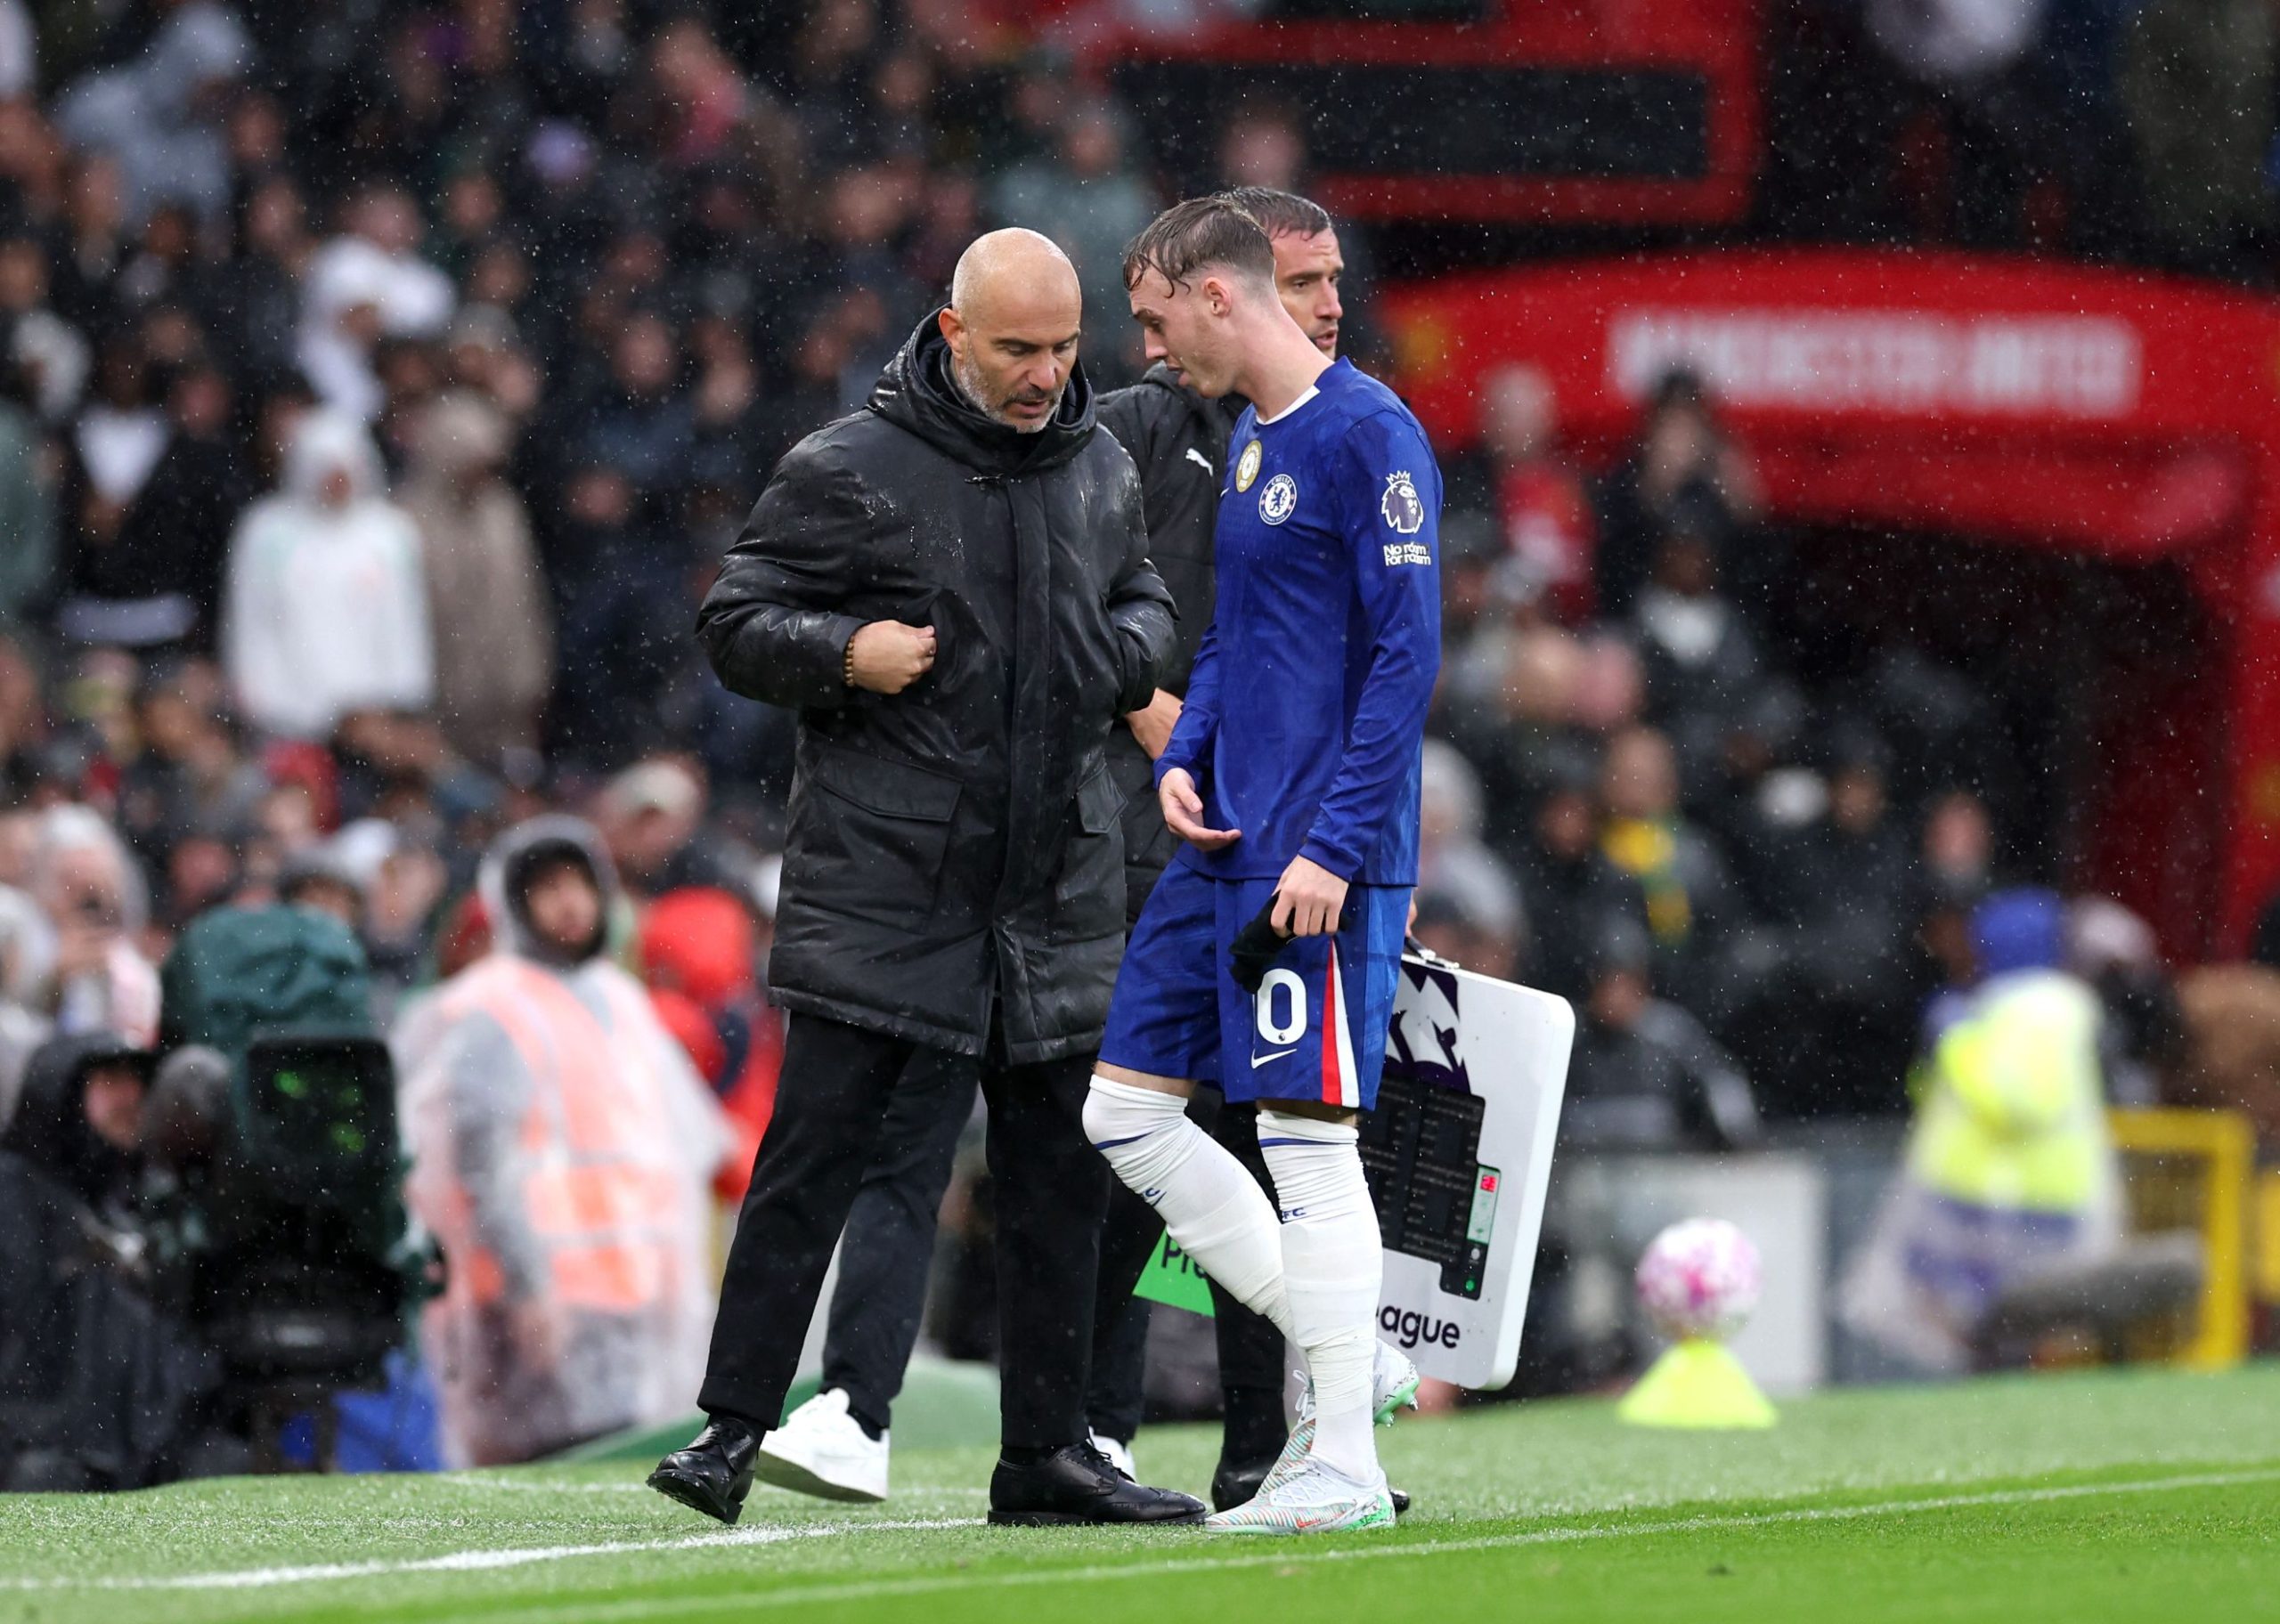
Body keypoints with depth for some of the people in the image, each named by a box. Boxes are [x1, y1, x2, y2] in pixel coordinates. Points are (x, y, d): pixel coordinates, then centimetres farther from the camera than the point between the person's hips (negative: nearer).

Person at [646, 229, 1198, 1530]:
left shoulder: (1102, 473, 9)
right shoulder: (851, 471, -7)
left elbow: (1144, 600, 25)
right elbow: (736, 625, -2)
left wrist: (1131, 647, 3)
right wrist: (845, 651, -20)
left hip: (1059, 888, 5)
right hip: (880, 879, -5)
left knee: (1060, 1174, 8)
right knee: (814, 1155, -7)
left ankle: (1049, 1450, 16)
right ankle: (733, 1432, -3)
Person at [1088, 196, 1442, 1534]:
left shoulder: (1368, 437, -12)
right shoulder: (1250, 440, 16)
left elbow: (1407, 654, -16)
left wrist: (1335, 845, -20)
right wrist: (1184, 759, 9)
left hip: (1319, 866, -10)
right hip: (1224, 849, 10)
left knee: (1308, 1134, -7)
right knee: (1127, 1111, 8)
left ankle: (1343, 1465, -1)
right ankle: (1349, 1358, 15)